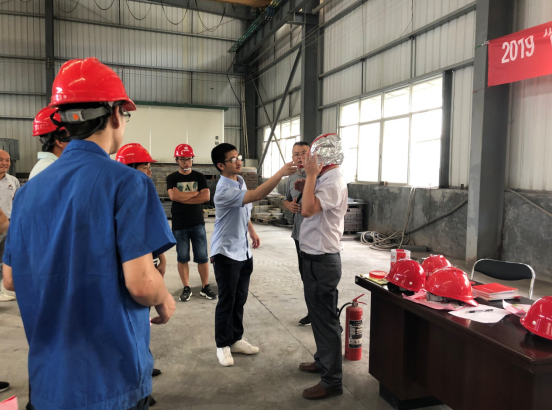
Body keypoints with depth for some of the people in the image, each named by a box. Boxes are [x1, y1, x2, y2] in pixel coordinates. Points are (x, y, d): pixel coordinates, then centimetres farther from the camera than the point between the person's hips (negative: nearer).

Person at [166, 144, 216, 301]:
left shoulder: (199, 177, 6)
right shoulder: (172, 178, 3)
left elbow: (206, 196, -9)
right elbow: (174, 196, -15)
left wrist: (182, 197, -11)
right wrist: (195, 193, -9)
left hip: (198, 223, 0)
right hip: (179, 225, 0)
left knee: (202, 257, 2)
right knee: (182, 258, 6)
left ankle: (205, 287, 13)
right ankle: (186, 288, 17)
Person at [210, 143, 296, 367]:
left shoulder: (240, 180, 5)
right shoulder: (225, 190, -25)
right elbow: (256, 195, -38)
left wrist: (252, 231, 20)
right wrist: (281, 173, -38)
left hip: (243, 251, 8)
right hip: (226, 253, -8)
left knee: (240, 299, 16)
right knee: (227, 301, 3)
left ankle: (236, 339, 30)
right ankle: (223, 345, 19)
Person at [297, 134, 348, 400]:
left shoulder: (333, 181, -19)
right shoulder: (325, 179, 11)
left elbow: (308, 209, -30)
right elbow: (310, 208, 19)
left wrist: (311, 175, -22)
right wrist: (308, 182, 7)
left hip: (322, 260, -10)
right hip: (314, 257, 10)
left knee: (325, 318, -1)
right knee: (317, 313, 22)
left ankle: (332, 381, 10)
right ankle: (323, 361, 39)